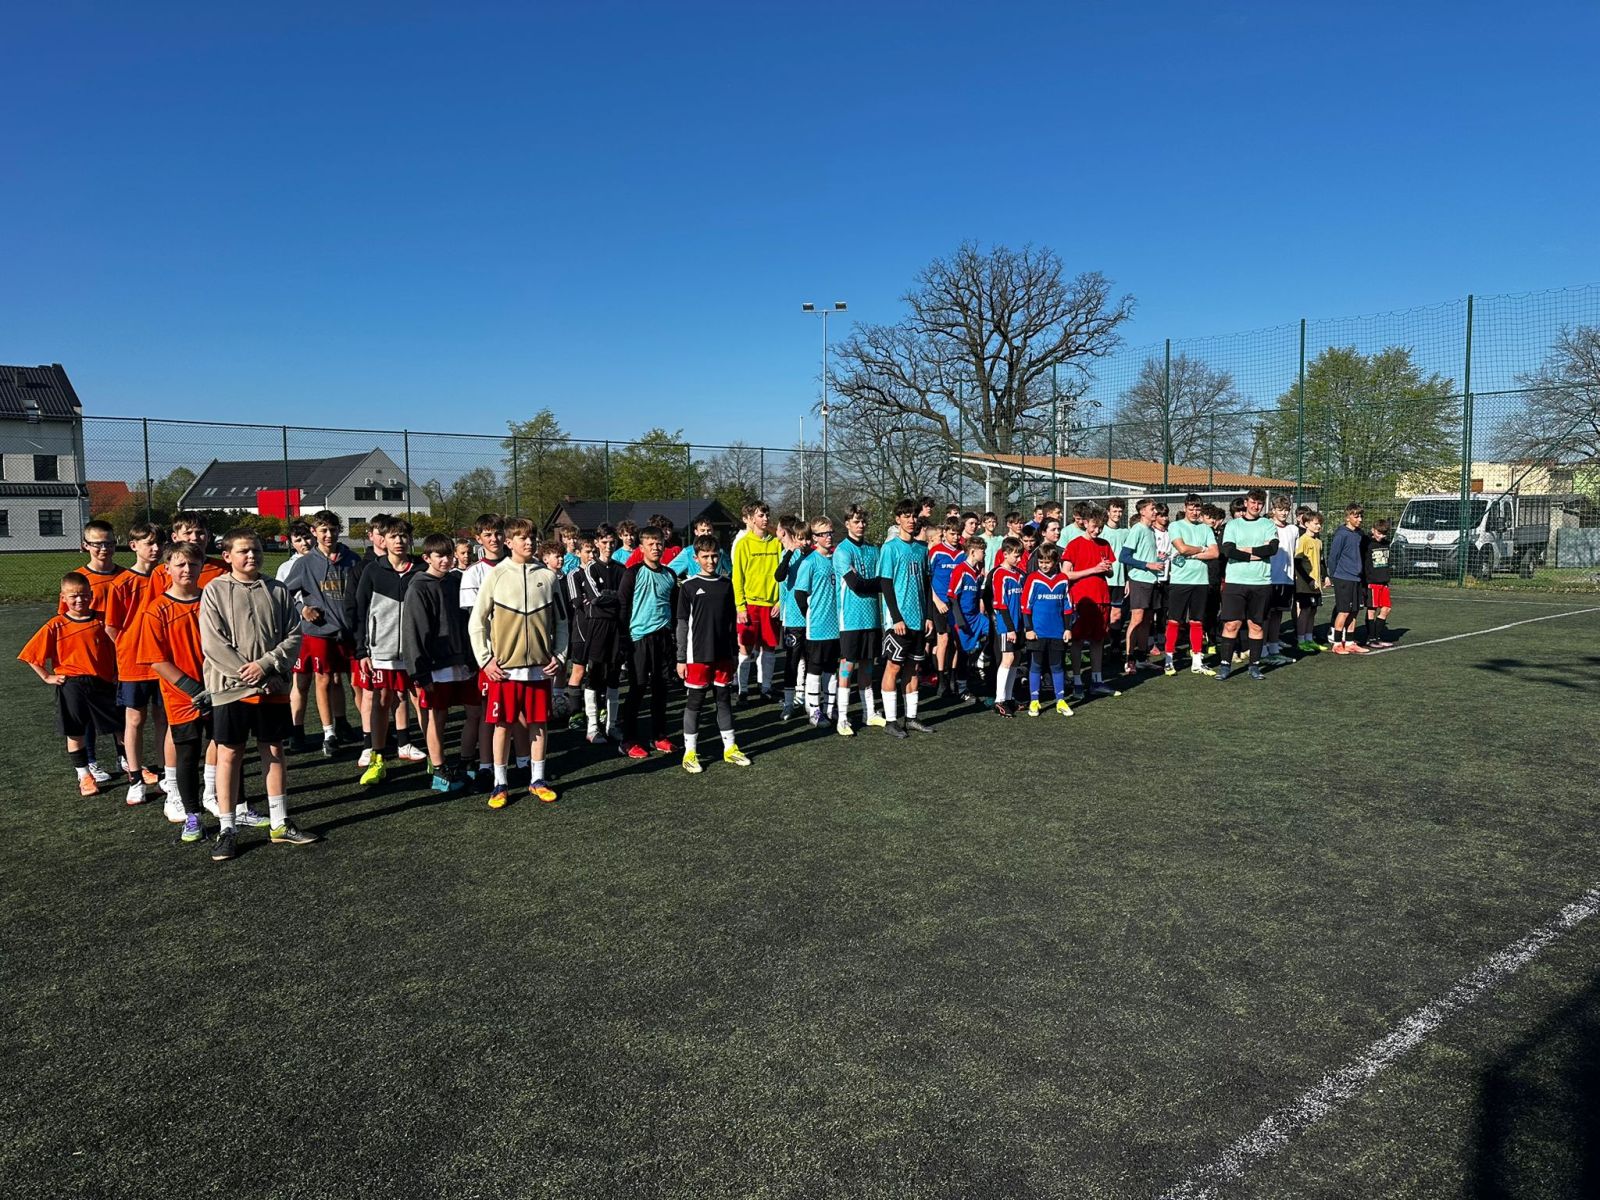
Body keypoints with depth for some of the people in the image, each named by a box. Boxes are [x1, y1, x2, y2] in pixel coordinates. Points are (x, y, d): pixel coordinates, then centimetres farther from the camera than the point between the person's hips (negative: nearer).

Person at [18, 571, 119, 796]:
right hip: (71, 685, -1)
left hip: (103, 683, 1)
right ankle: (84, 776, 20)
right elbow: (32, 654, 1)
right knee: (75, 733, 7)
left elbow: (114, 648, 10)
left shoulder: (101, 622, -1)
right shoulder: (56, 626, -5)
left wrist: (116, 673, 2)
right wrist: (48, 677, 0)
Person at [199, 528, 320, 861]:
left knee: (274, 751, 10)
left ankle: (279, 824, 20)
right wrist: (248, 675, -14)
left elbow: (293, 636, 2)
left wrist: (265, 665, -12)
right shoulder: (215, 591, -3)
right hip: (231, 688, -3)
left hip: (273, 687, 3)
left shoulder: (277, 591, 6)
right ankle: (227, 828, 12)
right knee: (229, 754, 3)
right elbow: (213, 644, -10)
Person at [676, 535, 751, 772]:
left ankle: (730, 748, 21)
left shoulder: (726, 584, 6)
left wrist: (734, 651, 11)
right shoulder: (689, 586, -5)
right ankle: (690, 752, 11)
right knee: (694, 702, 3)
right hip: (698, 655, -3)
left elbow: (731, 620, 11)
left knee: (724, 699, 11)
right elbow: (682, 624, -3)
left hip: (723, 654, 4)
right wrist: (681, 659, -5)